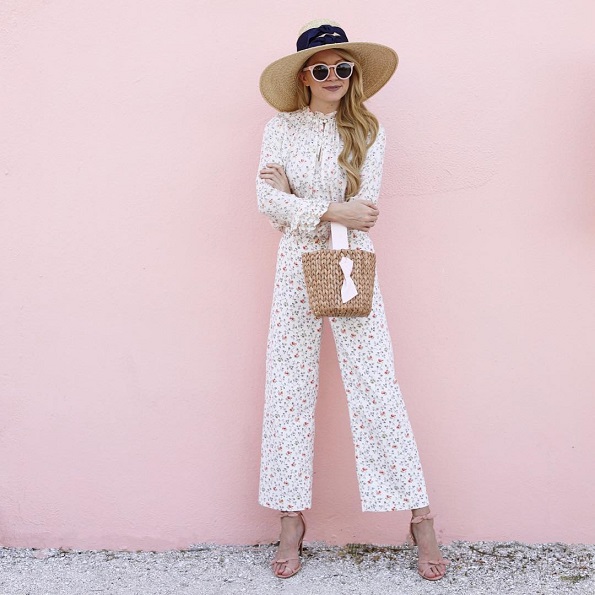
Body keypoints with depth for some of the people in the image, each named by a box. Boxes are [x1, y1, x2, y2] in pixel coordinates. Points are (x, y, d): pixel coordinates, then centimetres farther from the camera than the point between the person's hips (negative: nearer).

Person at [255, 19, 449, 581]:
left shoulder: (367, 131, 2)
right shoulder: (280, 129, 5)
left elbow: (365, 207, -8)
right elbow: (268, 201, -7)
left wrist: (295, 197, -10)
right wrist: (332, 209, -17)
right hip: (296, 267, 2)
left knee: (376, 388, -4)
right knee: (288, 389, 2)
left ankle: (421, 519, 5)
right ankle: (291, 521, 12)